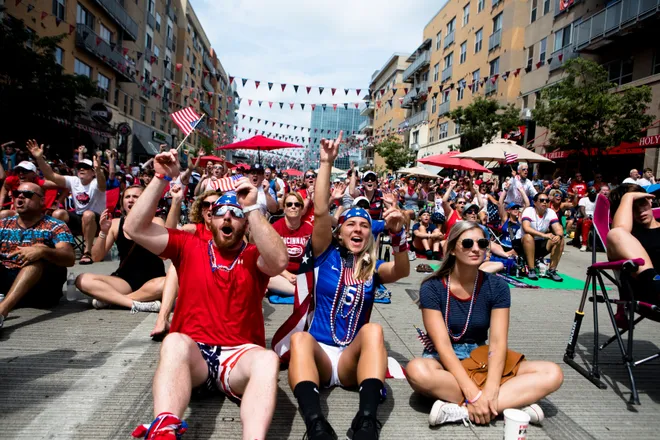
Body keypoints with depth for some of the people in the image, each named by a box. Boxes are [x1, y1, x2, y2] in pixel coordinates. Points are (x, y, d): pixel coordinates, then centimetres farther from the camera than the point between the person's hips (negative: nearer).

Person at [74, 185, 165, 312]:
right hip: (125, 281, 3)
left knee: (169, 283, -37)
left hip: (152, 280, -2)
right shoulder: (115, 224, 4)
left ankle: (109, 298, -22)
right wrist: (103, 232, -15)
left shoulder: (155, 222, -3)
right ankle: (136, 304, -28)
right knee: (82, 280, -20)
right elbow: (96, 257, 0)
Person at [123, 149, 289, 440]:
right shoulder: (189, 247, 10)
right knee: (175, 341, -34)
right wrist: (162, 179, -9)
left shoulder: (254, 256, 5)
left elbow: (279, 262, -20)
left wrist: (252, 208, -25)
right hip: (192, 353, 1)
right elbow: (134, 228, 1)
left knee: (267, 359, -33)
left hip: (239, 355, -1)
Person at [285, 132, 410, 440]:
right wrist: (327, 163, -10)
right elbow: (320, 212, -6)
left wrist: (397, 233, -30)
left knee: (373, 330, -30)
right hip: (320, 352, 0)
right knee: (299, 338, -33)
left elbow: (402, 271, -13)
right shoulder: (327, 256, 6)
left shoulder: (373, 268, 9)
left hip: (353, 359, 1)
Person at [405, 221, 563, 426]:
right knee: (417, 370, -38)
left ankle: (459, 409, -29)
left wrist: (489, 392, -28)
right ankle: (514, 403, -29)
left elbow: (497, 343, -13)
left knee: (552, 373, -18)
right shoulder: (432, 288, -13)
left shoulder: (497, 287, -5)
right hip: (444, 363, -3)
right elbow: (442, 345, -20)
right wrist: (474, 394, -30)